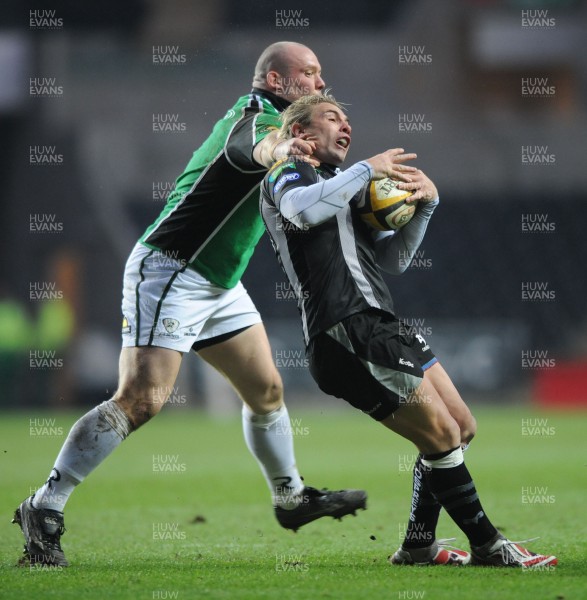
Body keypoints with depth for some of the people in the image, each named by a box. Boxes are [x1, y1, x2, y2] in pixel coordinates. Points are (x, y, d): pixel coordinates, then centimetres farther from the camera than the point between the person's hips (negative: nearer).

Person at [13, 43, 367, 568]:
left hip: (218, 284, 10)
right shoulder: (260, 116, -15)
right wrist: (276, 149, -60)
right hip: (171, 272, -10)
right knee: (140, 400, -18)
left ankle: (291, 499, 36)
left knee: (266, 389, 16)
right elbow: (245, 148, -38)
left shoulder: (274, 120, 15)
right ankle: (44, 510, -16)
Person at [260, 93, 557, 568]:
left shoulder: (343, 189, 27)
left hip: (381, 328, 10)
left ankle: (419, 546, 14)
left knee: (461, 427, 8)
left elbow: (393, 260, 26)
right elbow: (303, 209, -25)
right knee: (442, 435, -11)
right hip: (346, 334, -10)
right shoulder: (287, 175, 1)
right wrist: (366, 170, -14)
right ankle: (489, 547, -3)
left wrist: (425, 205, 11)